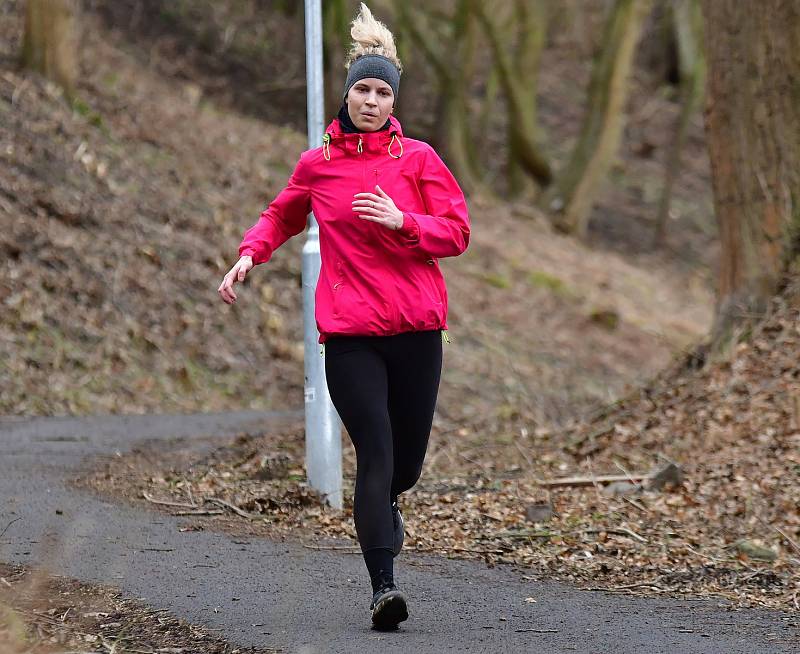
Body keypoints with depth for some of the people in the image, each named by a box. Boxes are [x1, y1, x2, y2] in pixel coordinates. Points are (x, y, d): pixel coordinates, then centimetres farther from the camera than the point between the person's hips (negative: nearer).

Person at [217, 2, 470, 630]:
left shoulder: (417, 158, 4)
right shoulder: (316, 165, 7)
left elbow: (457, 232, 3)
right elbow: (281, 216, 25)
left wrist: (401, 222, -14)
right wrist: (249, 254, 6)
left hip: (417, 328, 1)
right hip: (349, 331, -1)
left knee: (407, 460, 8)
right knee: (375, 452, -14)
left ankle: (385, 503, 46)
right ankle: (383, 584, -15)